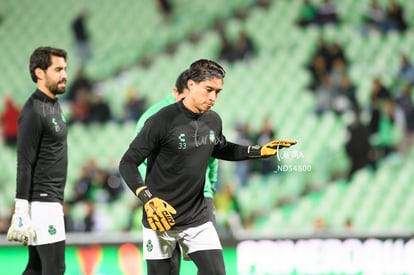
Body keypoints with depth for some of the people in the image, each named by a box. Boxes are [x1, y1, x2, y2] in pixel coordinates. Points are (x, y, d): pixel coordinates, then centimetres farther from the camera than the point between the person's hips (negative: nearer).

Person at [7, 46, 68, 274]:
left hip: (51, 202, 9)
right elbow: (24, 165, -19)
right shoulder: (34, 112, -15)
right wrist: (21, 213, -22)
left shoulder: (54, 105, 14)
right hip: (41, 204, -9)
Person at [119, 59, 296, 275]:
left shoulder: (213, 121, 2)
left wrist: (259, 151, 14)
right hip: (160, 218, -5)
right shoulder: (162, 121, -17)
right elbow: (127, 164, -13)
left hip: (197, 219, 5)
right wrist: (148, 199, -25)